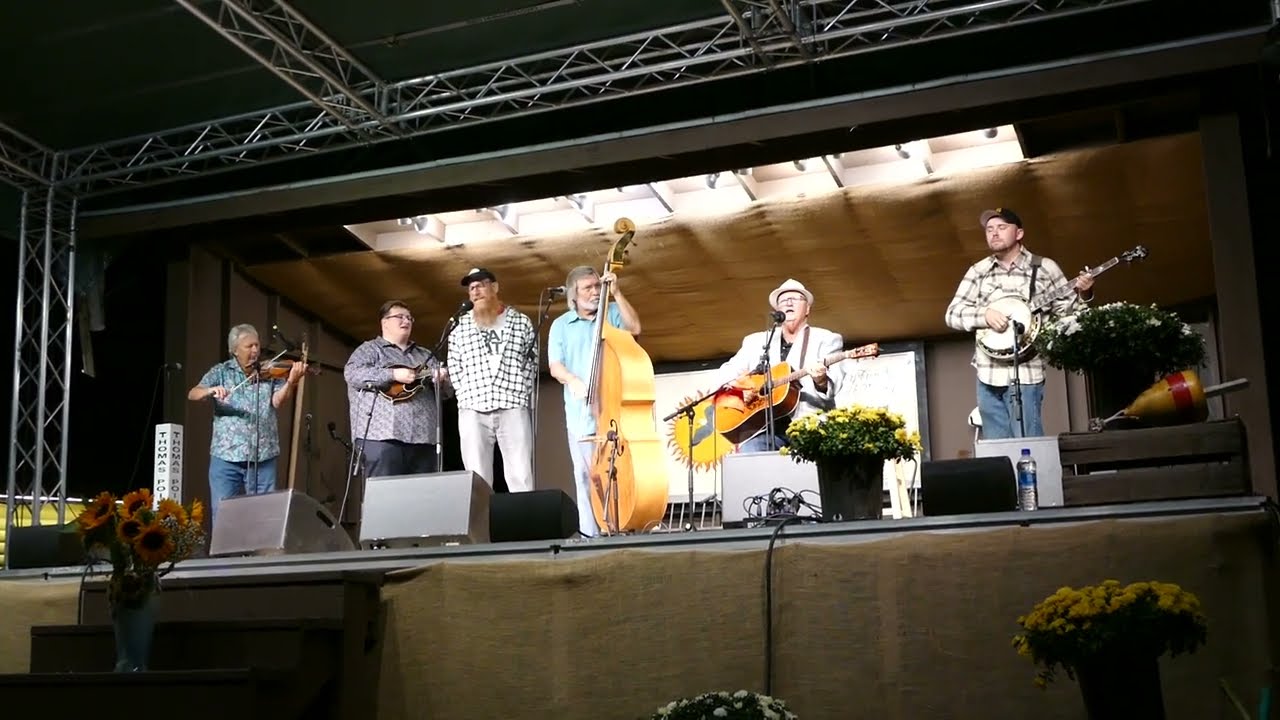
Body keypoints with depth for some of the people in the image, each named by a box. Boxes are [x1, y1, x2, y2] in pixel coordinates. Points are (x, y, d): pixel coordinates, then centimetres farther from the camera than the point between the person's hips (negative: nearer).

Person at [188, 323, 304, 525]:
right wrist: (211, 391, -26)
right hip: (226, 456, 0)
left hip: (263, 458, 1)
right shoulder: (221, 372, 6)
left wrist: (291, 381, -28)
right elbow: (192, 394, -3)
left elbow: (278, 401, -8)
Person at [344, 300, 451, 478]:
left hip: (423, 436, 6)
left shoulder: (426, 355, 25)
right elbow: (352, 373, -9)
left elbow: (446, 391, 22)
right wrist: (393, 375, -16)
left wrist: (440, 380, -3)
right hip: (383, 434, -6)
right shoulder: (369, 349, 9)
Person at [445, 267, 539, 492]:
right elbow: (453, 367, 13)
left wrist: (520, 393, 0)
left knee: (521, 478, -7)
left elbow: (532, 360, 10)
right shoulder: (460, 326, 15)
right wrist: (467, 395, 2)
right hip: (473, 410, 1)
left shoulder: (521, 321, 12)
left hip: (514, 407, -1)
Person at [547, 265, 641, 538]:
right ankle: (590, 532, 3)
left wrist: (617, 293, -10)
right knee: (586, 473, 0)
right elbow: (555, 366, 3)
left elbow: (635, 328, -8)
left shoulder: (612, 313, 12)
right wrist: (575, 382, -17)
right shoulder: (561, 325, 12)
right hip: (581, 410, 1)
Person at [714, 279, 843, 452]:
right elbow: (725, 373, 20)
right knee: (748, 454, -29)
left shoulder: (826, 339, 10)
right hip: (766, 427, 2)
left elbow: (832, 391, -2)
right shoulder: (756, 341, 21)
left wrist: (821, 381, -27)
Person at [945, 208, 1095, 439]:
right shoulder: (977, 271, 9)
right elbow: (952, 313, 5)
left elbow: (1067, 311, 5)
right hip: (987, 376, 4)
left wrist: (1083, 293, -15)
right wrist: (984, 314, -12)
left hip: (1026, 375, -3)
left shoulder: (1044, 268, 2)